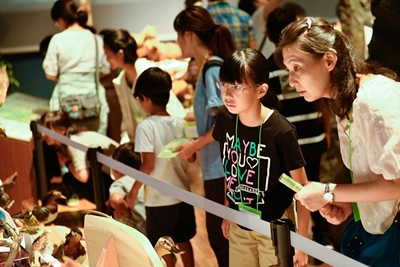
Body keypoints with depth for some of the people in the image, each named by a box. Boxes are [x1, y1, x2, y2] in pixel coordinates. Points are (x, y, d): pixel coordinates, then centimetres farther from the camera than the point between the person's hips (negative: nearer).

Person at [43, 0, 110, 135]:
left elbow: (50, 74, -3)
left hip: (66, 94, -2)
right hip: (92, 93, 2)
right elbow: (105, 70, 8)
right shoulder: (96, 39, 3)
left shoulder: (58, 39, -4)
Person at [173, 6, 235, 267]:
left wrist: (195, 145, -13)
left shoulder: (212, 69, -15)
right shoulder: (212, 66, 12)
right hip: (219, 165, 9)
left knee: (220, 235, 0)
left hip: (221, 167, -9)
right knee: (222, 234, 17)